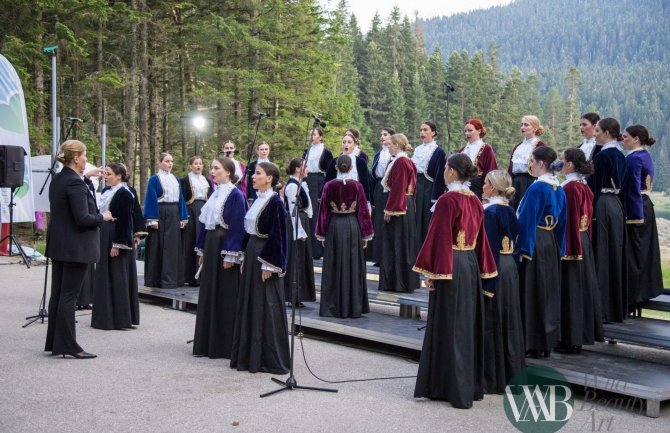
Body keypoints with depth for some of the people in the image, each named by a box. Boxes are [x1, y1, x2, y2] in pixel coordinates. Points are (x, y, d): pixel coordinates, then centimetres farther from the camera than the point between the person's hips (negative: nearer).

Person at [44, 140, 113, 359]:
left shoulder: (57, 180, 9)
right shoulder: (75, 183, -19)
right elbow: (82, 218, -22)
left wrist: (85, 178, 9)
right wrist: (103, 217, -5)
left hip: (58, 245, 9)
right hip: (75, 246, -9)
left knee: (57, 294, 13)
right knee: (69, 295, -4)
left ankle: (54, 342, 20)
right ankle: (67, 346, 2)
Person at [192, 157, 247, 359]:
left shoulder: (235, 195, -12)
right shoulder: (215, 193, 13)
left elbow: (237, 226, -16)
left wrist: (230, 255, -20)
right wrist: (202, 250, 15)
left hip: (225, 247, -9)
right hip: (211, 246, 9)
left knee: (225, 296, -3)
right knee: (208, 294, 11)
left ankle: (226, 346, 5)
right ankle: (208, 343, 20)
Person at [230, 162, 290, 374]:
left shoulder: (275, 202, -14)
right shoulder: (257, 199, 12)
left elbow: (277, 235, -17)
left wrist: (268, 265, -20)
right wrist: (245, 258, 15)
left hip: (265, 256, -9)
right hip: (251, 253, 9)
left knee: (267, 307, -3)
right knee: (249, 305, 12)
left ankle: (271, 359, 5)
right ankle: (250, 355, 21)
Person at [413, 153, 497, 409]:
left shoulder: (447, 200, -15)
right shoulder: (475, 201, 9)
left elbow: (439, 238, -17)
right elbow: (480, 237, 13)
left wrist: (431, 272, -13)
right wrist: (482, 270, 18)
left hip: (450, 266, -8)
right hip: (471, 265, 8)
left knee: (449, 326, 0)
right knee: (468, 325, 14)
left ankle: (453, 389, 5)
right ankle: (472, 385, 21)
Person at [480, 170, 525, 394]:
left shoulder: (489, 212, -16)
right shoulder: (510, 210, 9)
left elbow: (489, 248, -19)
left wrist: (485, 283, -18)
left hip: (494, 269, -8)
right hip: (510, 268, 8)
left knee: (491, 323, 0)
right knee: (508, 323, 14)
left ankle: (492, 379, 7)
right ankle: (511, 373, 23)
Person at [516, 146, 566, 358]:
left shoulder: (536, 188, -17)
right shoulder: (559, 189, 9)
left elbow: (528, 221, -19)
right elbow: (562, 221, 13)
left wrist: (523, 249, -17)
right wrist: (559, 249, 17)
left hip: (534, 244, -8)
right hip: (552, 245, 8)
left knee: (532, 293, -1)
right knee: (548, 293, 13)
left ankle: (533, 345, 5)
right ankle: (548, 342, 21)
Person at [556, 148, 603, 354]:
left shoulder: (569, 188, -18)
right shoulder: (584, 186, 9)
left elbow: (569, 220, -20)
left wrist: (567, 250, -19)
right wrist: (584, 238, 20)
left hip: (571, 243, -9)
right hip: (584, 241, 9)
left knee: (570, 289, -3)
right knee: (584, 286, 15)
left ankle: (571, 340, 3)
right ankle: (587, 332, 25)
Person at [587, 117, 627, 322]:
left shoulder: (602, 156, -14)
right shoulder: (620, 155, 12)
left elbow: (595, 187, -16)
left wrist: (590, 213, -13)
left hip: (602, 206, -9)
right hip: (616, 205, 9)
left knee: (601, 256, -4)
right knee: (615, 255, 14)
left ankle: (603, 309, 0)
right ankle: (618, 308, 22)